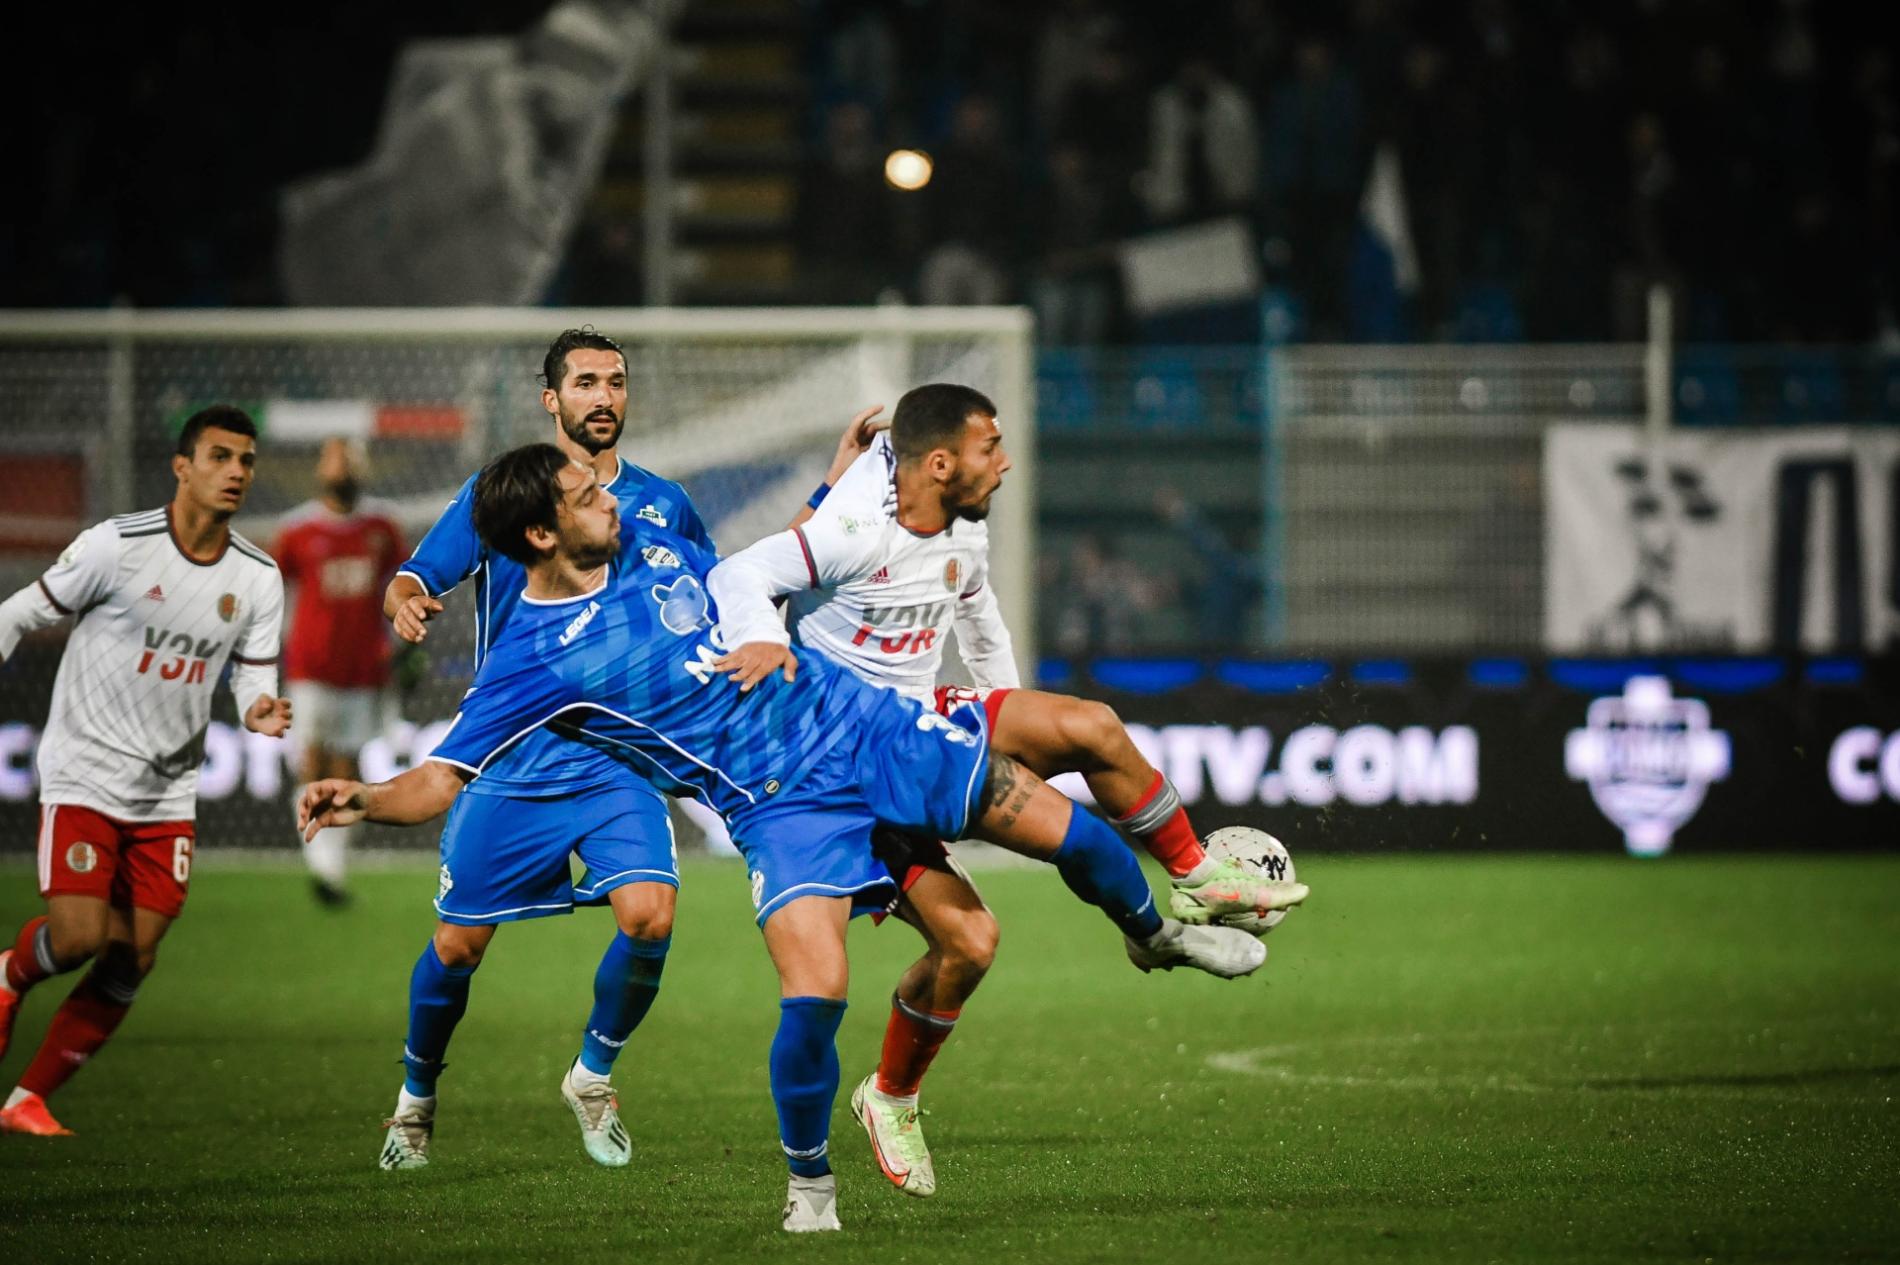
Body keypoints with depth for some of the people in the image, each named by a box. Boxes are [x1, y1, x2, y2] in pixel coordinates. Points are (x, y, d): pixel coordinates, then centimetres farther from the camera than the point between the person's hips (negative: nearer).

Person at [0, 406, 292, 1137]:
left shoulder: (258, 579, 1)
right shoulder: (117, 546, -12)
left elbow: (254, 680, 3)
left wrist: (261, 713, -20)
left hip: (169, 791, 5)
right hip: (84, 774, -5)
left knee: (133, 959, -2)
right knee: (80, 935, -18)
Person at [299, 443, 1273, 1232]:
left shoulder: (651, 546, 4)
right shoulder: (531, 662, -13)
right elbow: (436, 783, -16)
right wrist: (359, 799, -35)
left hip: (865, 725, 5)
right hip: (782, 804, -5)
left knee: (1069, 832, 5)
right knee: (814, 992, -25)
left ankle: (1156, 934, 39)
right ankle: (810, 1181, 2)